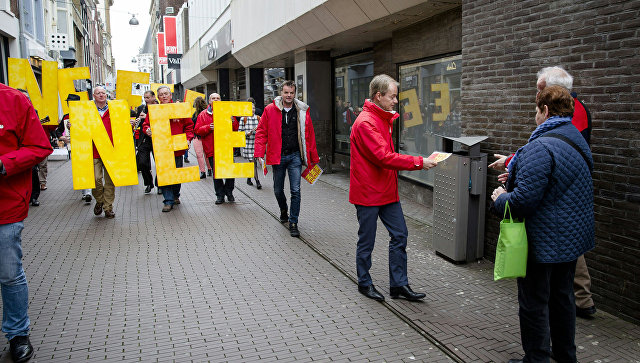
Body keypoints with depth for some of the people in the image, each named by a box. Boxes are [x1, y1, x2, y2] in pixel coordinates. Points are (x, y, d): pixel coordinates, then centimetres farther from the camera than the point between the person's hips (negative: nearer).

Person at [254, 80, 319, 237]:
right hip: (277, 156, 1)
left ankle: (293, 223, 7)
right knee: (278, 190, 14)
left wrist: (314, 158, 7)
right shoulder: (270, 110, -1)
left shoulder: (302, 111, 2)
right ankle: (283, 211, 43)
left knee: (295, 191, -4)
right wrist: (259, 154, -8)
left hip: (295, 156, 0)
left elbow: (309, 136, 6)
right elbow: (261, 133, 1)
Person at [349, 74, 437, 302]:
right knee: (366, 241, 6)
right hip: (368, 192, -9)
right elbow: (384, 157, -27)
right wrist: (419, 163, -24)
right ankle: (364, 284, 24)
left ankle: (399, 285, 20)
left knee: (399, 235, 10)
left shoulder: (384, 119, 13)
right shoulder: (365, 123, -19)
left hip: (387, 191, 9)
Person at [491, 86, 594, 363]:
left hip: (543, 243, -10)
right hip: (573, 237, 10)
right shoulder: (578, 141, 8)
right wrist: (515, 170, 20)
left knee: (534, 304, 4)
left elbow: (523, 201, -29)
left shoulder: (541, 148, -24)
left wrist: (500, 199, -7)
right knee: (562, 297, 22)